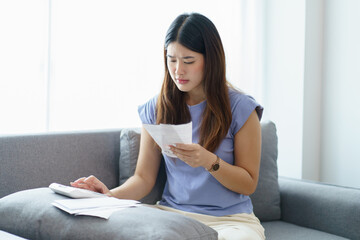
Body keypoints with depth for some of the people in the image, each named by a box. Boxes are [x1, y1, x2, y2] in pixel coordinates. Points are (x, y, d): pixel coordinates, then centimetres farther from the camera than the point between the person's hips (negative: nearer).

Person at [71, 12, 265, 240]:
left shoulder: (241, 108, -2)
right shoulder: (156, 109, 7)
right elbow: (144, 178, 6)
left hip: (230, 219, 0)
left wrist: (209, 161, -18)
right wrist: (111, 194, -15)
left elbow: (249, 184, -1)